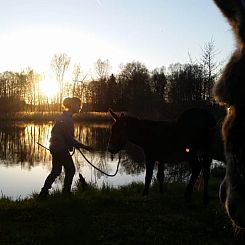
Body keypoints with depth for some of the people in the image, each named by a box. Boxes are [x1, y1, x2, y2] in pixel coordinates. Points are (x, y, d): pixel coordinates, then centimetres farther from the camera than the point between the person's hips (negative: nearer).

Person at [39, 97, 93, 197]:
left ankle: (44, 192, 19)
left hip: (55, 147, 10)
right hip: (61, 149, -10)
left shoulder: (61, 117, 13)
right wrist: (84, 147, -22)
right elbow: (69, 138, -23)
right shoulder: (67, 119, -19)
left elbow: (53, 132, 21)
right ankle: (66, 193, 11)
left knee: (56, 171, 17)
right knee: (70, 170, 5)